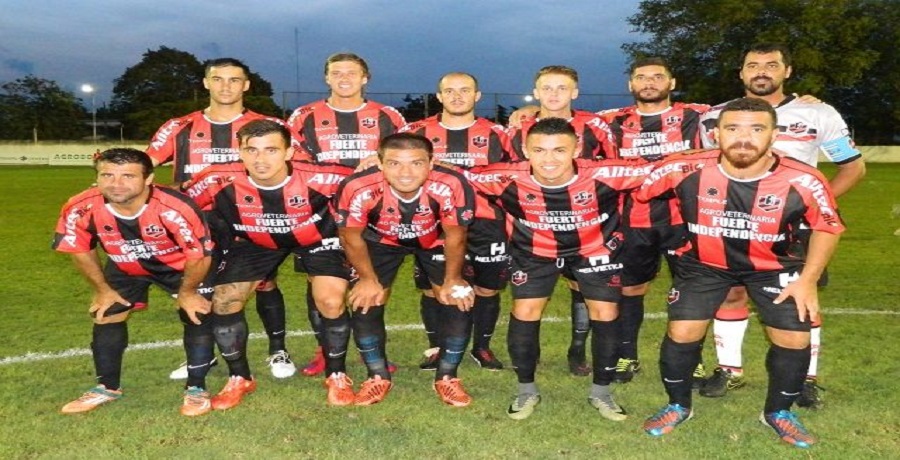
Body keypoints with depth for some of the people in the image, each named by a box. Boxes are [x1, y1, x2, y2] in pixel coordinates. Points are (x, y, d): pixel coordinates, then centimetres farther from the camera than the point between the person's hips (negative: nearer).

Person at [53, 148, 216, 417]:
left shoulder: (176, 208, -41)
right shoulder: (80, 209, -29)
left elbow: (199, 256, -25)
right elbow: (80, 251, -8)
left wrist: (186, 292, -10)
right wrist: (103, 290, 2)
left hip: (182, 265, -3)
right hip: (125, 267, 4)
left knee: (197, 315, -9)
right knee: (105, 316, 7)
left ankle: (196, 389, 7)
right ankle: (108, 387, 27)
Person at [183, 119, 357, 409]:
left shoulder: (318, 178, -37)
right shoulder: (220, 182, -31)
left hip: (318, 236, -2)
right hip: (254, 241, 3)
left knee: (331, 302, -18)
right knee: (223, 301, -4)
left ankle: (337, 376, 9)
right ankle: (239, 379, 19)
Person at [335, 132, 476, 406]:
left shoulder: (451, 186, -38)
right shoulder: (359, 188, -38)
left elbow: (455, 236, -18)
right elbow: (350, 236, -17)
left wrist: (453, 279, -12)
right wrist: (368, 279, -11)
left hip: (434, 240, 0)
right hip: (382, 241, 0)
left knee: (459, 300, -9)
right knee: (365, 303, -6)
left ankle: (446, 377, 13)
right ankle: (378, 376, 18)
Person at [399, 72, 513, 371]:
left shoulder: (496, 134, 8)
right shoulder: (417, 132, 6)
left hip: (485, 224, 0)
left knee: (487, 289, 6)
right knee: (432, 289, 4)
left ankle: (482, 347, 25)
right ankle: (435, 348, 23)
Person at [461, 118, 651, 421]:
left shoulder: (603, 175, -34)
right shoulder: (509, 179, -32)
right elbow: (460, 178, -19)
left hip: (596, 249, 0)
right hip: (534, 252, 0)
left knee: (605, 313, -1)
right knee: (525, 312, -4)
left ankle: (601, 391, 22)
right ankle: (526, 390, 19)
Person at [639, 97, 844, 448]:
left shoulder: (803, 181, -26)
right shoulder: (686, 171, -29)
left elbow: (828, 227, -5)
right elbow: (634, 188, -12)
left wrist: (808, 280, -8)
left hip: (775, 266, 1)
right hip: (704, 264, 0)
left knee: (793, 339, -3)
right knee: (681, 332, -6)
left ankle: (778, 412, 26)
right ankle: (678, 406, 22)